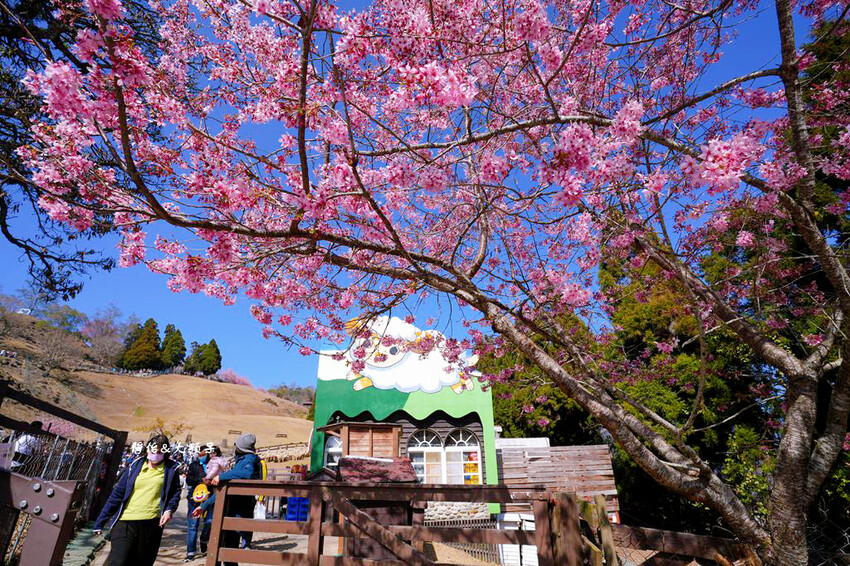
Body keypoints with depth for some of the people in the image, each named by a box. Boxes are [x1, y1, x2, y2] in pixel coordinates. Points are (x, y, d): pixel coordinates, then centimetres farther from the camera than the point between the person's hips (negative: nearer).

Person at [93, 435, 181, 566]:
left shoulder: (170, 470, 5)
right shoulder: (135, 466, 7)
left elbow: (175, 492, 9)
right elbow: (117, 493, 9)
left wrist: (169, 509, -9)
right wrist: (100, 521, 8)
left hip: (151, 524, 0)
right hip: (125, 522, 1)